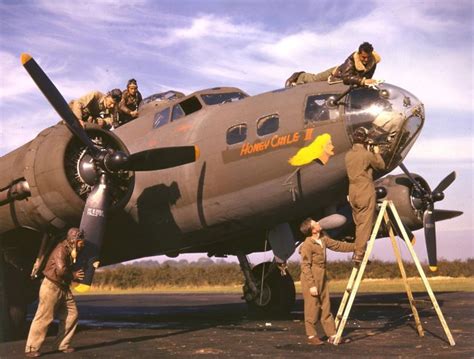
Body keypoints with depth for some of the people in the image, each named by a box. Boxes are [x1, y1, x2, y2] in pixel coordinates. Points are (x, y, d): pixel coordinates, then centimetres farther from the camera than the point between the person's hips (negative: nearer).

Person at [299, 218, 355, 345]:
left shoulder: (323, 238, 5)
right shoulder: (307, 245, -18)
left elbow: (337, 245, 18)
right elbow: (305, 266, -18)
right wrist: (312, 285, -20)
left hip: (322, 278, 8)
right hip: (311, 279, -8)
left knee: (326, 307, 10)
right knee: (312, 307, -1)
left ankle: (332, 335, 14)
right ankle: (312, 336, 11)